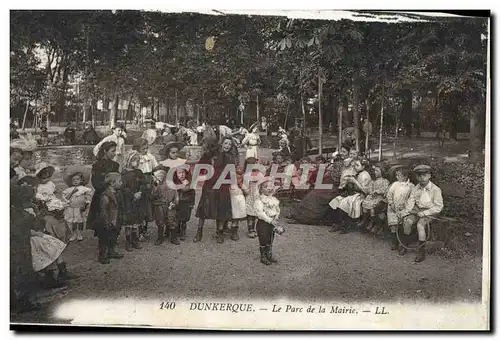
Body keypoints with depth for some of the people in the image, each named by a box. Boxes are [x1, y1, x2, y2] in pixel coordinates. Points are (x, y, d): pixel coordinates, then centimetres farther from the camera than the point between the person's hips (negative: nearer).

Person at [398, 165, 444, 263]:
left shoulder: (435, 189, -10)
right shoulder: (416, 189, 4)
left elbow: (438, 207, -11)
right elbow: (410, 203, 1)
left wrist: (424, 213, -18)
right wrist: (403, 212, -18)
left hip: (429, 212, -5)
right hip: (417, 210, 5)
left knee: (420, 224, -29)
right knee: (407, 220, -23)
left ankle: (422, 252, -22)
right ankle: (404, 245, -6)